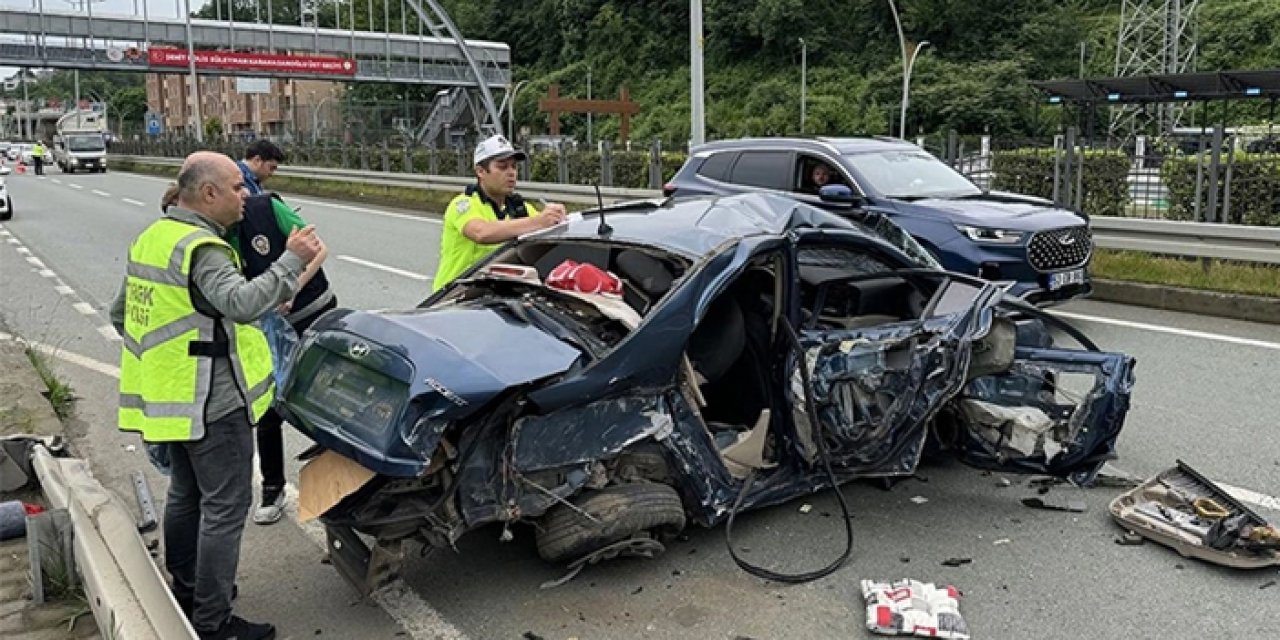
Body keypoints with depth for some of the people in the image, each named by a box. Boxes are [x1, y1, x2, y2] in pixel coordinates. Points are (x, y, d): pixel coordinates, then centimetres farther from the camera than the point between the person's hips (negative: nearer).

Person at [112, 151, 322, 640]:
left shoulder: (152, 238, 11)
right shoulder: (200, 248, -20)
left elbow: (121, 313, 18)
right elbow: (242, 303, -37)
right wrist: (293, 260, -32)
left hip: (169, 397, 10)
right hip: (212, 401, -10)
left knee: (186, 494, 21)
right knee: (225, 508, -2)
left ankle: (185, 591, 36)